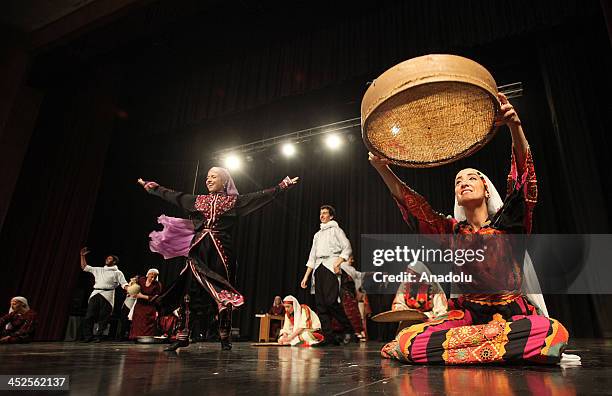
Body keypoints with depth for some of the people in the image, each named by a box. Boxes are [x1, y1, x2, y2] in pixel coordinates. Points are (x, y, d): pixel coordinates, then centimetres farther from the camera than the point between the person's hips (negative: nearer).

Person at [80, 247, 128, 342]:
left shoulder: (117, 272, 10)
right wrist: (82, 256, 20)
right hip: (95, 294, 4)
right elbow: (84, 267, 27)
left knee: (103, 317, -5)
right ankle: (88, 336, 5)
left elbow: (124, 284, 1)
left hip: (107, 295, -4)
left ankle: (99, 336, 2)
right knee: (89, 315, -2)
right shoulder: (98, 270, 24)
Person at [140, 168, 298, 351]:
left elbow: (262, 196, -2)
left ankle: (224, 338, 13)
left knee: (223, 296, 0)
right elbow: (172, 195, 24)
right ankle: (183, 337, 12)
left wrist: (282, 186, -10)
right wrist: (152, 187, 29)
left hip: (221, 254, -3)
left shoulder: (234, 202, 4)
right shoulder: (197, 200, 16)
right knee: (188, 294, 1)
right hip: (198, 252, 3)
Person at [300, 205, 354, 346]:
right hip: (318, 268, 6)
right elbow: (312, 256, 24)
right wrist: (306, 276, 17)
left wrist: (338, 263, -17)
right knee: (320, 304, -1)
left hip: (331, 266, -6)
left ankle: (348, 330, -1)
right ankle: (328, 337, 2)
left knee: (331, 301, -17)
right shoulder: (317, 234, 26)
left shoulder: (336, 230, 9)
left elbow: (347, 248, -2)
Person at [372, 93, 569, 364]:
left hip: (513, 313, -1)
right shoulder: (452, 231, 8)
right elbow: (411, 203, -1)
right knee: (407, 342, -24)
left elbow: (523, 173, -12)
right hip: (467, 313, 2)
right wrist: (381, 167, -13)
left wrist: (514, 125, -28)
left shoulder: (508, 221, 3)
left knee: (554, 333, -36)